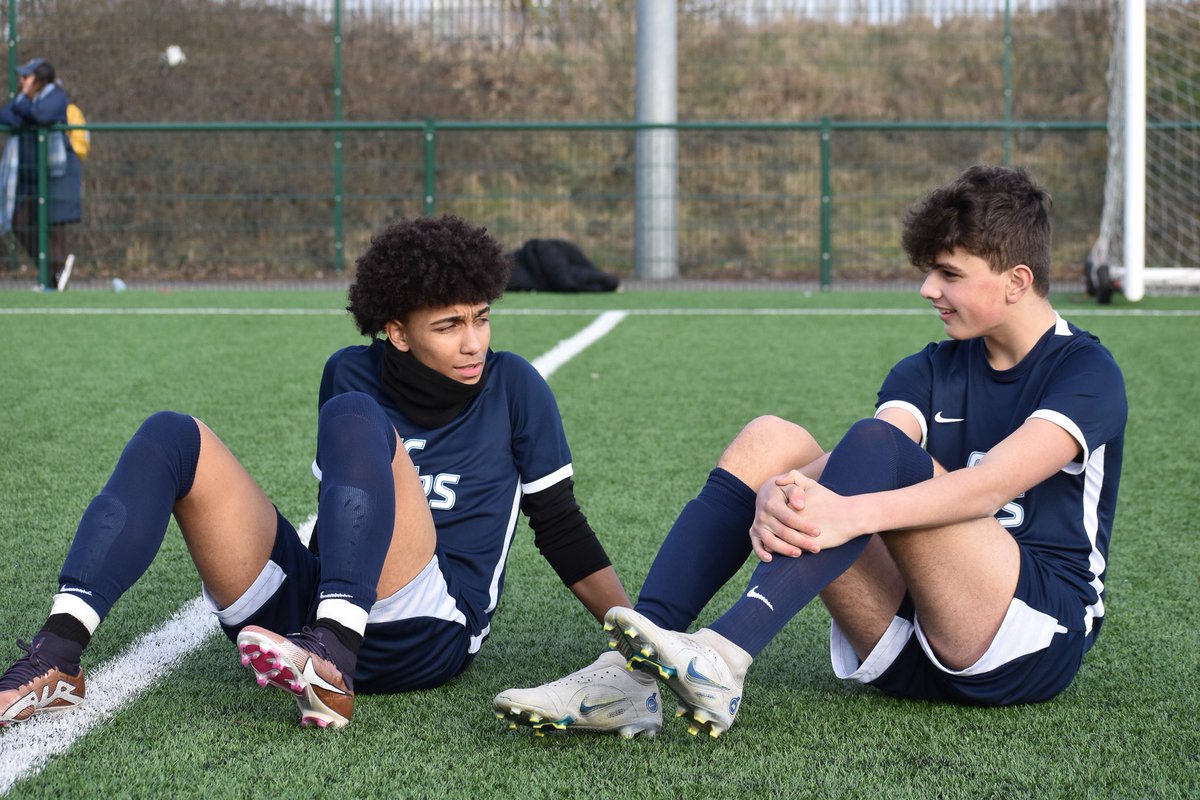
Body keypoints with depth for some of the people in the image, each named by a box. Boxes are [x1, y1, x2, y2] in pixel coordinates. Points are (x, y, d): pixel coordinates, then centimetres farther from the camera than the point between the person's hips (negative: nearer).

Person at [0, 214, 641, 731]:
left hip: (428, 633, -4)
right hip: (304, 611, 4)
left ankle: (332, 666, -47)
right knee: (173, 437, -9)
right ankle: (53, 660, -28)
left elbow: (560, 526, 9)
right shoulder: (353, 374, 15)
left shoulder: (511, 387, 8)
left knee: (354, 418, -26)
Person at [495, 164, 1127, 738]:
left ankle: (723, 657, -44)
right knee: (769, 441, -10)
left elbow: (992, 485, -24)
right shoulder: (930, 371, 14)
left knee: (877, 445, -27)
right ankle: (630, 672, -26)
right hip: (907, 653, 6)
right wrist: (780, 498, -31)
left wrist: (855, 514, -40)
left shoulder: (1087, 372, -4)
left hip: (1038, 638, -6)